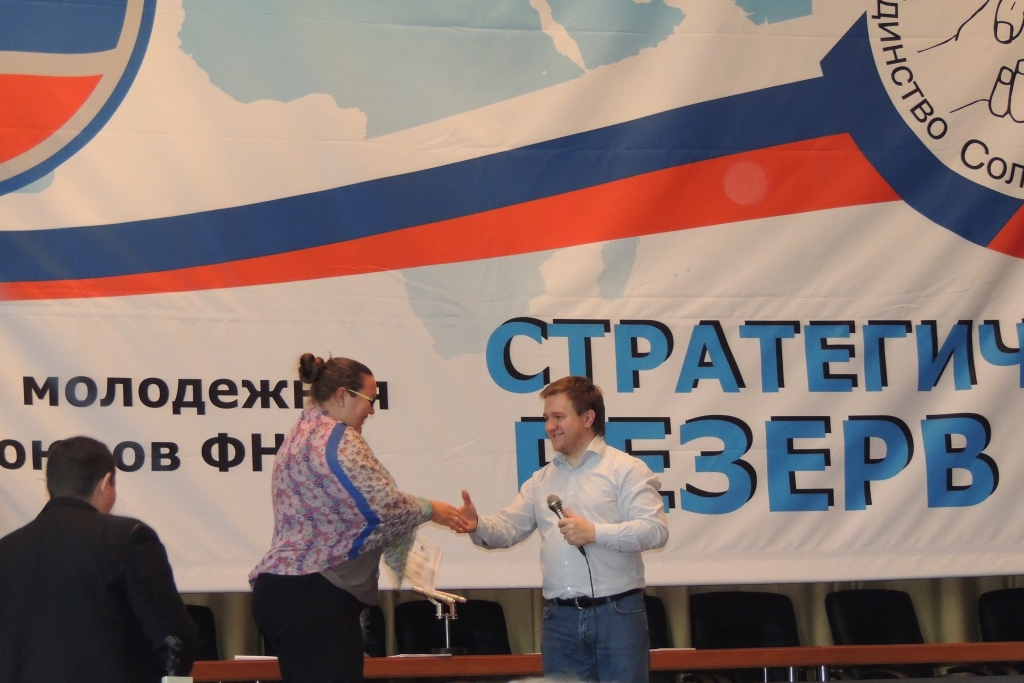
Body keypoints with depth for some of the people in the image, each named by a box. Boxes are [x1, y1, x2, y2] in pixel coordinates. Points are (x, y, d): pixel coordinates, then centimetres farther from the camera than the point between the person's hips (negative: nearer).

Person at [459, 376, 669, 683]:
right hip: (560, 618, 5)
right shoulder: (541, 480, 16)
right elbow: (508, 528, 11)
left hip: (617, 613, -5)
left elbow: (655, 530, -11)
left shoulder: (626, 469, -1)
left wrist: (595, 533, -19)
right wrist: (478, 527, -11)